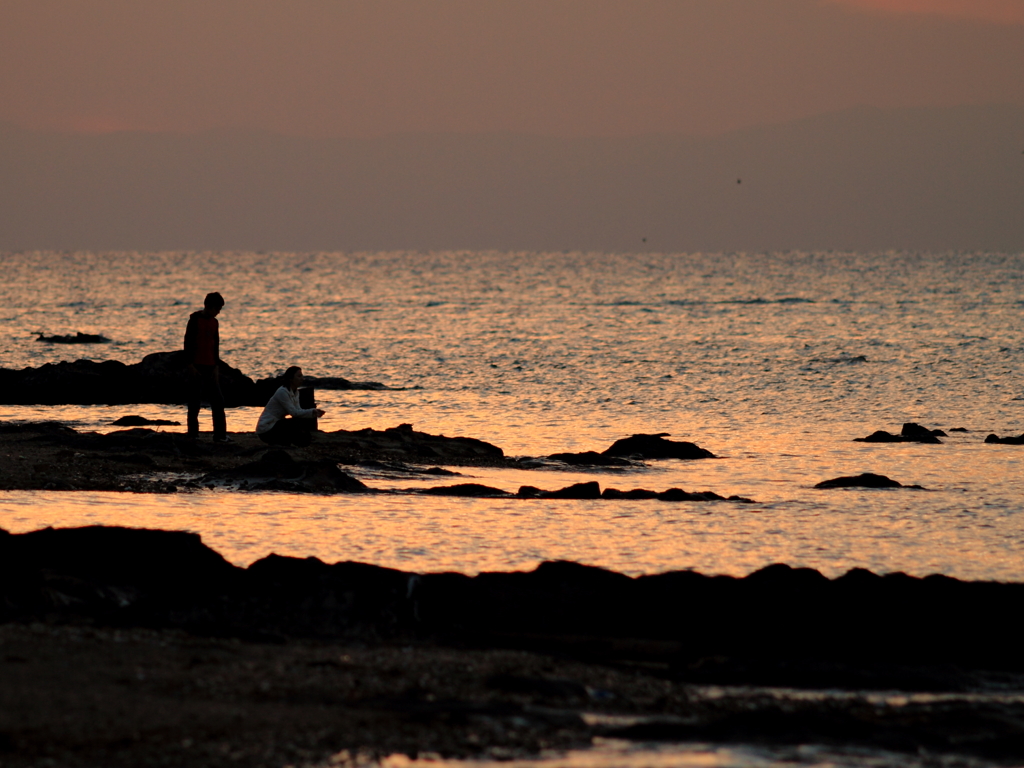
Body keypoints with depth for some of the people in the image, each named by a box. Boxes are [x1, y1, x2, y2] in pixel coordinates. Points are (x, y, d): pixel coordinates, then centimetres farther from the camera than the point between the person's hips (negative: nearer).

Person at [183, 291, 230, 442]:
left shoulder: (214, 322, 13)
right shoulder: (195, 319, -5)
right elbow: (188, 342, -8)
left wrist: (216, 367, 7)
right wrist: (189, 365, -14)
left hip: (211, 367, 6)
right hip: (196, 367, -6)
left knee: (218, 401, 3)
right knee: (195, 402, -3)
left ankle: (220, 435, 5)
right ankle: (193, 434, 1)